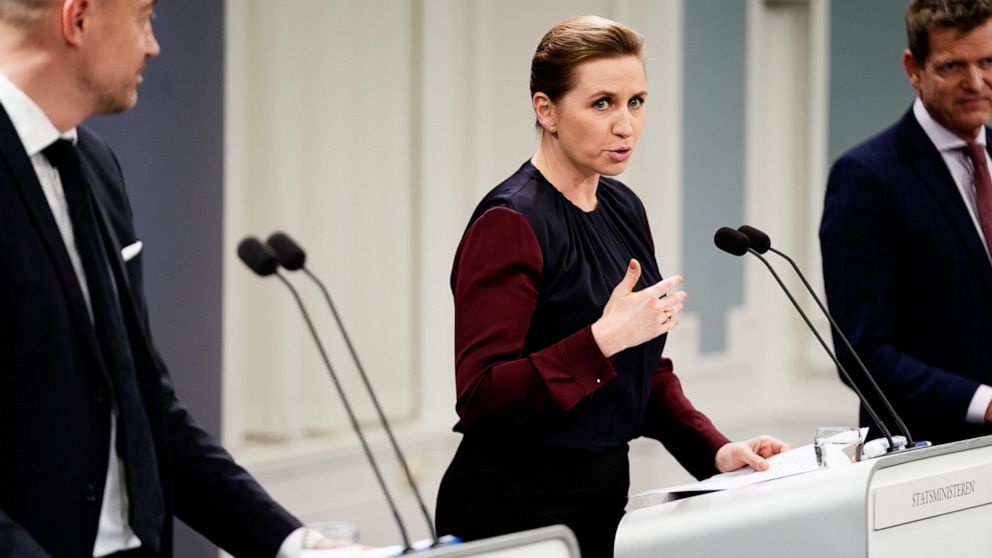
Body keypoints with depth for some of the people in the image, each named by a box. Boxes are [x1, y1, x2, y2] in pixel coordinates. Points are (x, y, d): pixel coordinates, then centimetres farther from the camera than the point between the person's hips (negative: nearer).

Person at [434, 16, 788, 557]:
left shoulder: (624, 211, 9)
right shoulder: (509, 223, -15)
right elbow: (480, 396, -21)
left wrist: (715, 450, 2)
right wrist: (603, 339, -27)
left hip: (603, 493, 8)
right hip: (514, 511, -7)